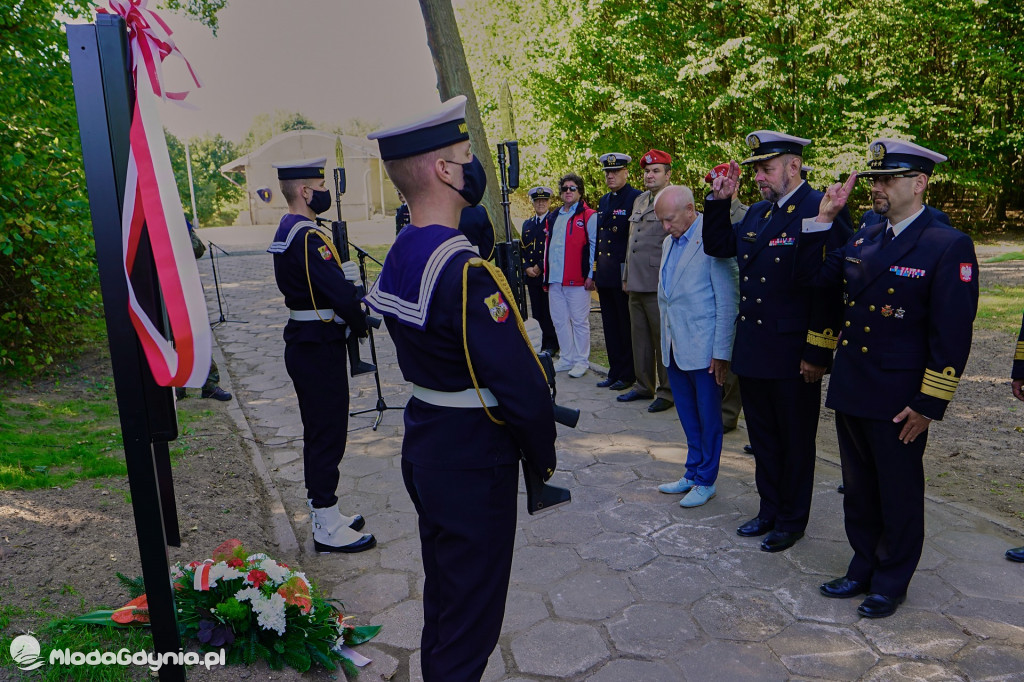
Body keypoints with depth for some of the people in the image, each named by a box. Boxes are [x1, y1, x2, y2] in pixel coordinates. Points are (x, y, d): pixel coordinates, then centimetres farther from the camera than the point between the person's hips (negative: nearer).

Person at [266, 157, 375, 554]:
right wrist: (361, 326, -8)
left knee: (318, 432, 17)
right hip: (319, 349, -10)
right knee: (328, 435, -2)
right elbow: (341, 293, -26)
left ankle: (322, 513, 30)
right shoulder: (308, 236, -20)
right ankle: (328, 530, 8)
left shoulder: (286, 232, 13)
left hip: (305, 346, 10)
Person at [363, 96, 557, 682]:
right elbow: (523, 385, -27)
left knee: (444, 596, 26)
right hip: (473, 463, -9)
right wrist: (543, 455, -9)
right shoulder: (466, 271, -26)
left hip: (425, 448, 9)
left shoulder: (401, 255, 4)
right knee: (472, 614, 9)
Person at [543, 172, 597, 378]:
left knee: (580, 321, 1)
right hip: (555, 280, 7)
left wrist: (591, 275, -13)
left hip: (577, 280, -6)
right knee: (559, 320, 11)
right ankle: (566, 359, 22)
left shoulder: (588, 216, -2)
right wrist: (546, 276, 15)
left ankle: (581, 361, 10)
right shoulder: (553, 217, 17)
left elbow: (595, 246, -7)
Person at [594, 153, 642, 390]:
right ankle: (615, 373, 22)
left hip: (624, 274, -8)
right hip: (605, 275, 8)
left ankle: (628, 375, 12)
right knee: (610, 326, 12)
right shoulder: (603, 201, 16)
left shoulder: (636, 199, -8)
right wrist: (596, 269, 16)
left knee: (627, 326, 2)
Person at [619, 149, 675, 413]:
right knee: (640, 339, 15)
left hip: (659, 287, -8)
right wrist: (626, 277, 20)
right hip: (636, 285, 8)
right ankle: (644, 385, 27)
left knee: (663, 340, 0)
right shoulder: (639, 201, 17)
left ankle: (667, 391, 12)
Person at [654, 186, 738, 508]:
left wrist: (721, 351, -15)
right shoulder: (669, 243, 12)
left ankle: (706, 481, 20)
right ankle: (692, 473, 31)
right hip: (674, 348, 7)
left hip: (703, 348, -7)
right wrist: (666, 341, 14)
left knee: (708, 418, 7)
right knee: (688, 417, 17)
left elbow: (728, 301, -14)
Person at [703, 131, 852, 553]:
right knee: (763, 438, 18)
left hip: (794, 358, -7)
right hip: (752, 352, 7)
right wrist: (720, 201, 5)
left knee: (796, 442, 10)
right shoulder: (757, 214, 11)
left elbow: (830, 287, -18)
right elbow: (717, 246, 20)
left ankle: (792, 520, 26)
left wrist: (818, 353, -19)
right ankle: (769, 510, 35)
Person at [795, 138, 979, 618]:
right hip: (850, 392, 7)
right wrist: (823, 217, 3)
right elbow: (811, 274, 14)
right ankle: (864, 568, 37)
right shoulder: (864, 240, 9)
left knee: (898, 495, 11)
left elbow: (952, 335, -15)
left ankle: (891, 583, 29)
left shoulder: (949, 246, -12)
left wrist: (929, 404, -16)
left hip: (899, 402, -6)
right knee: (859, 489, 19)